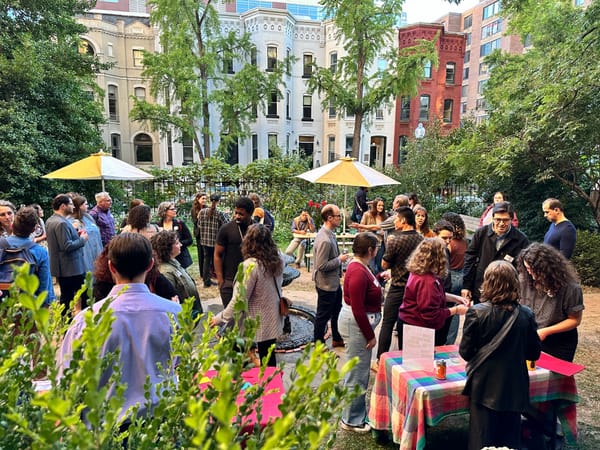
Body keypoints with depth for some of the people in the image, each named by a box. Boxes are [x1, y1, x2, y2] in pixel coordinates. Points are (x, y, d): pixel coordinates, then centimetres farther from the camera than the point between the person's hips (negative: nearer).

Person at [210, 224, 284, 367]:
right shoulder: (277, 260, -3)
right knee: (268, 356, 19)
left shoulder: (250, 265, -25)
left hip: (259, 323, -6)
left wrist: (220, 318, -10)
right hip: (274, 318, 6)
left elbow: (239, 300, -22)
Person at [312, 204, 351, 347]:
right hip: (326, 284, -10)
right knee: (323, 316, 8)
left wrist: (339, 258, 5)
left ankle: (337, 339, 45)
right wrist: (339, 260, -20)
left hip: (334, 282, 10)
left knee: (337, 310, 26)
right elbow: (322, 266, -30)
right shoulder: (324, 240, -30)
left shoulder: (330, 233, 1)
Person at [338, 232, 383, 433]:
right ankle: (352, 421, 22)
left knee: (359, 370, 24)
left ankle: (357, 411, 42)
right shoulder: (358, 272, -25)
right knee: (358, 374, 4)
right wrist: (370, 335, -18)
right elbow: (358, 309, -25)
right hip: (355, 324, -11)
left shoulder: (360, 266, 7)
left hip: (361, 321, 11)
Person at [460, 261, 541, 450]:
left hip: (484, 386, -2)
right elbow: (534, 354, 1)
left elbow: (465, 352, -11)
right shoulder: (526, 315, -9)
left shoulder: (476, 312, -17)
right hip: (514, 387, 2)